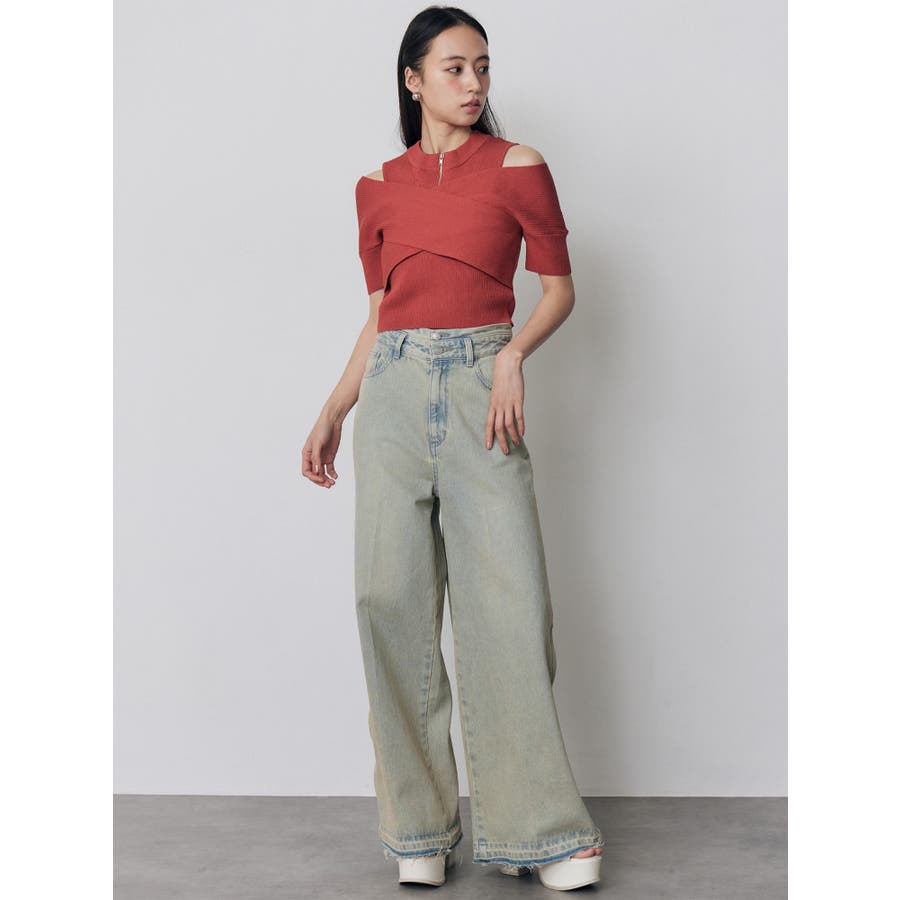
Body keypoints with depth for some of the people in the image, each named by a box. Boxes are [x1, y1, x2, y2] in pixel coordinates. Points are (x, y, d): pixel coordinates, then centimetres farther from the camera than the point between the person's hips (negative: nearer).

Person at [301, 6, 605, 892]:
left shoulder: (516, 167, 5)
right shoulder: (380, 187, 13)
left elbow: (559, 286, 6)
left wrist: (513, 355, -12)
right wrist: (332, 413, 15)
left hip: (481, 390, -2)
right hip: (395, 391, 3)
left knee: (508, 600, -7)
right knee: (394, 601, -1)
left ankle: (538, 826, 4)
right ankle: (418, 823, 11)